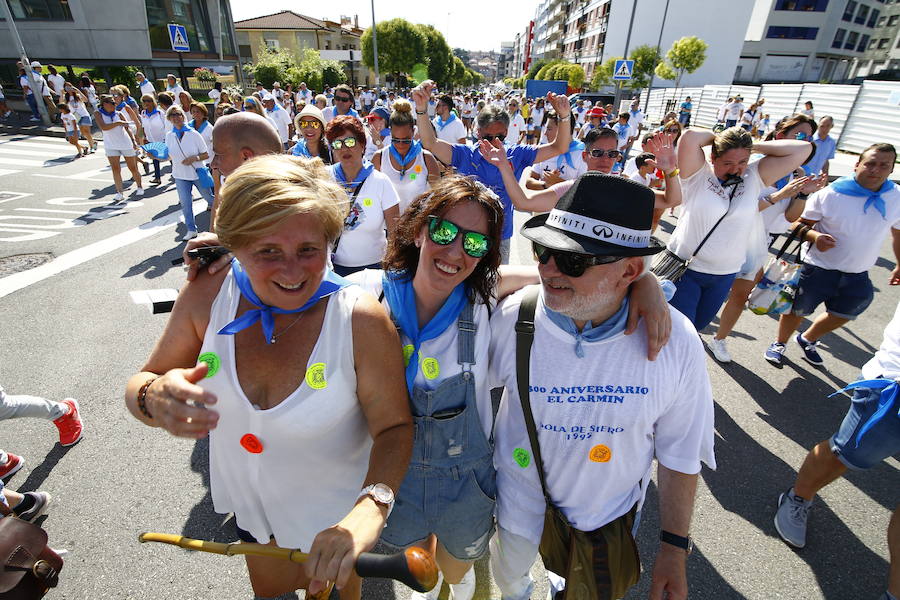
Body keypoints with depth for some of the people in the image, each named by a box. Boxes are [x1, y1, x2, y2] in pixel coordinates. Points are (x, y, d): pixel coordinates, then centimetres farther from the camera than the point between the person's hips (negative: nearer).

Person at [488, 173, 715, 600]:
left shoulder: (675, 342, -25)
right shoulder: (513, 317, -27)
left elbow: (679, 455, -11)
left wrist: (674, 549, -3)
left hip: (610, 512, 1)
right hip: (520, 498, 1)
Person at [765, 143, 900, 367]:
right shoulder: (829, 195, -15)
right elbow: (799, 224, -8)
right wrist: (814, 236, -29)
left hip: (857, 276, 5)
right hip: (818, 270, -4)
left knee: (840, 317, 20)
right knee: (796, 311, 8)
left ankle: (807, 340, 46)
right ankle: (780, 343, 33)